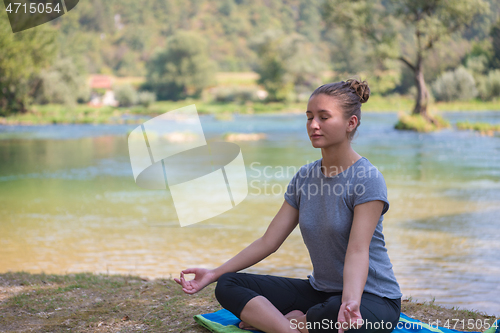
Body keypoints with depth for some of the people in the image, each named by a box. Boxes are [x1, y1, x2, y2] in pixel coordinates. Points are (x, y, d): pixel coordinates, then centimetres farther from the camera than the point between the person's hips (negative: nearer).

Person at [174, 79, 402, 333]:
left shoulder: (368, 180, -16)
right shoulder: (304, 177, 5)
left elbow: (358, 251, -26)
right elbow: (269, 241, 6)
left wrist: (351, 302, -44)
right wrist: (214, 274, 1)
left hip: (372, 298, -6)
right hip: (320, 290, 6)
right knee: (228, 285, -6)